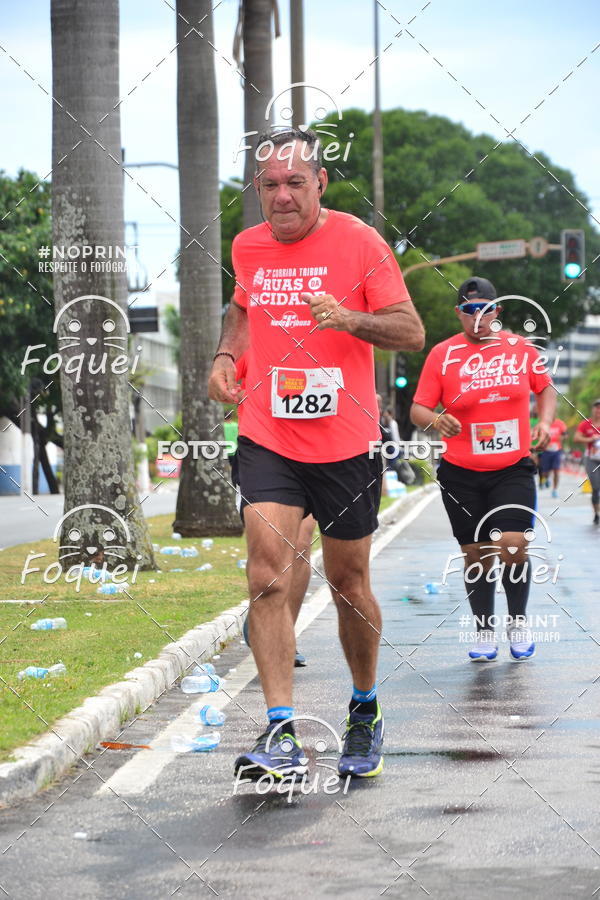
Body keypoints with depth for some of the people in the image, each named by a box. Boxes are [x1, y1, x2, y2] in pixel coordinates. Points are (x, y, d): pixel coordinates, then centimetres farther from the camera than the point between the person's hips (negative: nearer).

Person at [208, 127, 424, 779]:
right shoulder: (247, 247, 7)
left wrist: (349, 317, -24)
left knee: (349, 585, 10)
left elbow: (411, 332, -6)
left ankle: (365, 711, 33)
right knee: (267, 578, -15)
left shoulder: (359, 242, -6)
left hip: (346, 446, -2)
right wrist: (226, 355, 9)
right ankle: (281, 736, -17)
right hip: (267, 442, 2)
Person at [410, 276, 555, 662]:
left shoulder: (521, 348, 3)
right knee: (477, 555, 5)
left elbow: (546, 387, 19)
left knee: (513, 546, -14)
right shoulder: (443, 354, -2)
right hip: (461, 474, 0)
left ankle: (518, 623, 9)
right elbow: (418, 409, -3)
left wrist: (544, 423, 1)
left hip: (513, 470, 0)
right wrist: (437, 420, -25)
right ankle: (485, 632, 22)